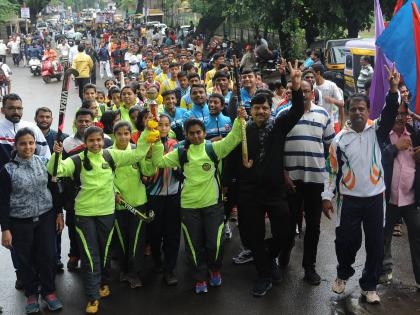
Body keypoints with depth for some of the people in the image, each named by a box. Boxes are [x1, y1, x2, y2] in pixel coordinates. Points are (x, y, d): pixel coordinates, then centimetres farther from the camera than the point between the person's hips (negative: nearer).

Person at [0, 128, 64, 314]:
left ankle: (48, 291, 26)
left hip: (46, 218, 2)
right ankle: (31, 294, 29)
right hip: (20, 222, -2)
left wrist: (59, 213, 5)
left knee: (47, 256, 6)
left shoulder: (44, 163, -1)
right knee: (26, 260, 10)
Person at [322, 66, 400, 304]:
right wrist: (327, 197, -2)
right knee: (346, 241, 6)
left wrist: (393, 89, -34)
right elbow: (333, 171, 3)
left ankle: (369, 285, 21)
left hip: (375, 197, 0)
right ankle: (344, 274, 34)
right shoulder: (340, 139, -1)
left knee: (376, 243, 5)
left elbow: (390, 114, -19)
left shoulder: (376, 131, 0)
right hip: (349, 199, 0)